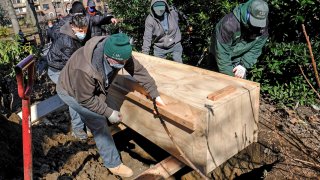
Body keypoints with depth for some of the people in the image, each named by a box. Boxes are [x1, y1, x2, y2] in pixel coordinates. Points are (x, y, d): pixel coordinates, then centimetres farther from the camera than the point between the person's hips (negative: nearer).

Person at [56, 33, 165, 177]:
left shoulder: (121, 54, -28)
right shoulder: (85, 69, -45)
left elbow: (138, 70, -18)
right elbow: (85, 99, -31)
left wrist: (155, 94, -17)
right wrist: (109, 112, -27)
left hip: (92, 88, 7)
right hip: (71, 91, -6)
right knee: (99, 123, -11)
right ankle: (113, 164, 3)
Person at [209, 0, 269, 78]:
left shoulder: (263, 26, -17)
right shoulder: (229, 24, -35)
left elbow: (256, 48, -9)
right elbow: (222, 52, -31)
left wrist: (244, 65, -22)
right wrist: (228, 75, -28)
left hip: (240, 59, 4)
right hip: (224, 58, -4)